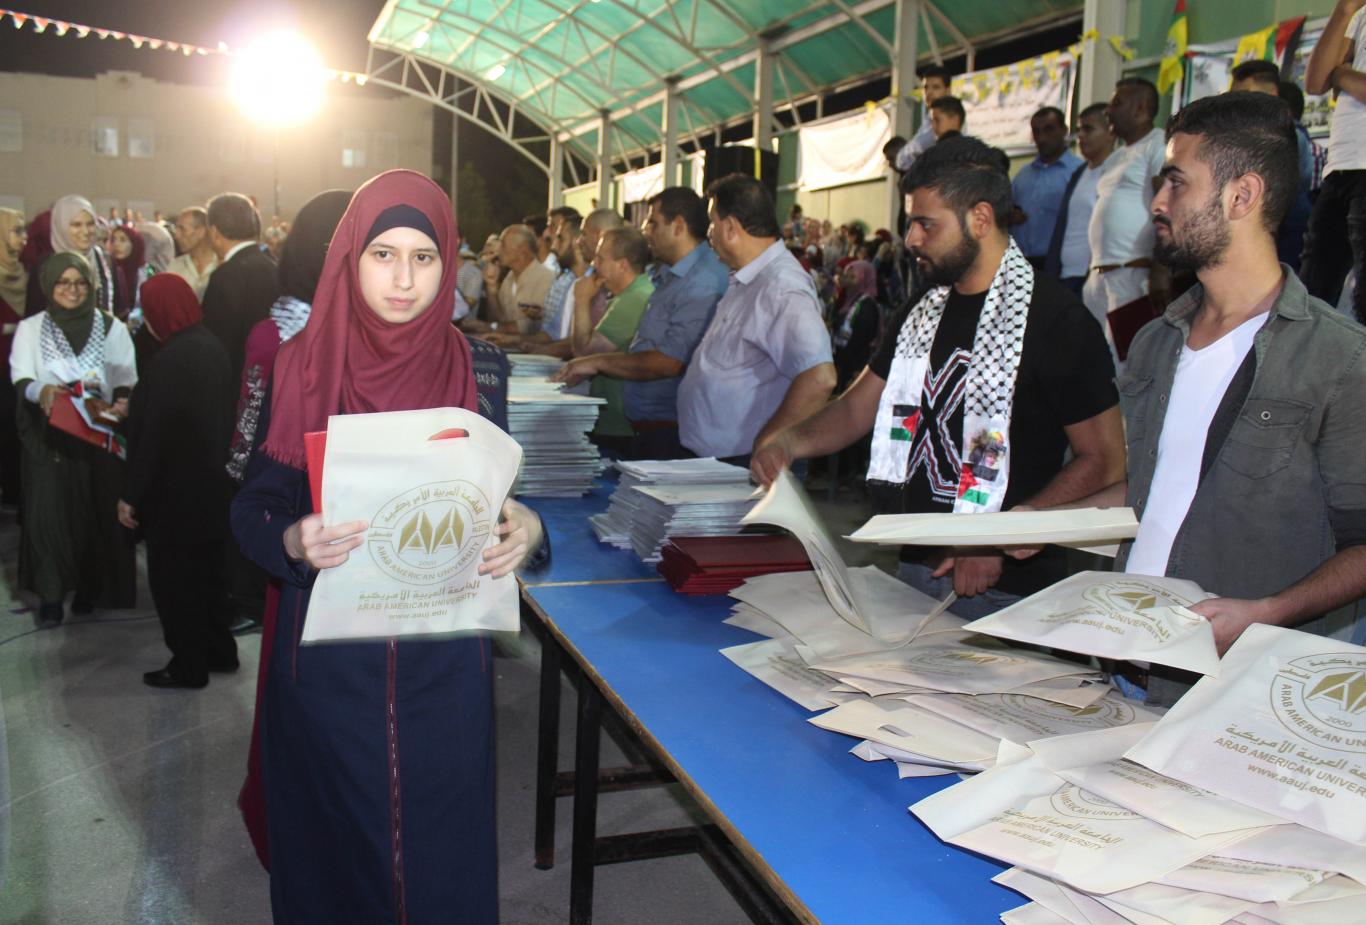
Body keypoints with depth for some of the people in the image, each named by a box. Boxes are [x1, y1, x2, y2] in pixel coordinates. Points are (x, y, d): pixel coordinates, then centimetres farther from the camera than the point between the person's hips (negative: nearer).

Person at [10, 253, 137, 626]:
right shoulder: (30, 328, 8)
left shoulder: (112, 327, 6)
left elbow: (126, 379, 3)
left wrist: (121, 402, -19)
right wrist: (40, 391, -25)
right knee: (48, 508, -5)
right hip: (48, 436, 0)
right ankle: (51, 595, 1)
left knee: (98, 507, 0)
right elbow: (21, 378, -3)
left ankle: (91, 586, 15)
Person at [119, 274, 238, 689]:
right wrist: (136, 409, 27)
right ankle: (219, 651, 31)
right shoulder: (211, 347, 3)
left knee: (172, 578, 5)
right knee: (206, 570, 20)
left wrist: (131, 495, -14)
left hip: (175, 489, -8)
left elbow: (156, 434, -21)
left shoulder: (170, 360, -23)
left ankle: (188, 666, 15)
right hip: (211, 483, 8)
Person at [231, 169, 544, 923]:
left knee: (441, 838, 12)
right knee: (335, 836, 13)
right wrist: (293, 542, -23)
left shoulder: (473, 368, -1)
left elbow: (496, 493, 6)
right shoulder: (300, 367, -4)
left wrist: (524, 528, -16)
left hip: (443, 657, 1)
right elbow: (251, 507, -2)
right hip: (328, 656, -1)